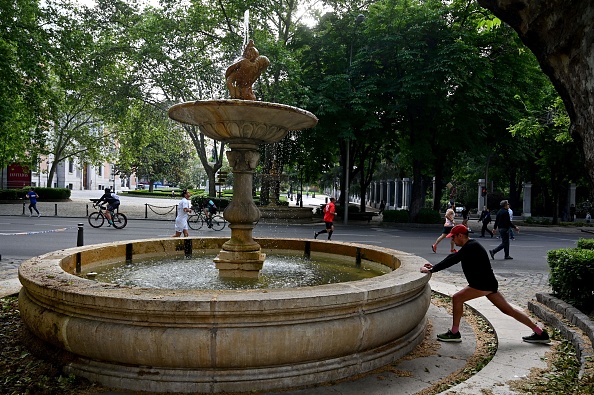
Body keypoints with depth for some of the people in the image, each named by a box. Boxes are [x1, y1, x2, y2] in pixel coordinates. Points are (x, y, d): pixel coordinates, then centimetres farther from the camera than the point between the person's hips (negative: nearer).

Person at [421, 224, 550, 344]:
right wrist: (434, 266, 8)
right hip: (488, 283, 10)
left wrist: (431, 270, -23)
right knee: (508, 310, 12)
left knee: (457, 298, -9)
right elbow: (452, 257, 17)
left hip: (484, 284, -10)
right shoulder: (470, 246, 13)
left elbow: (452, 260, -24)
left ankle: (454, 333, -3)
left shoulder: (470, 247, -18)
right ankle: (540, 333, 17)